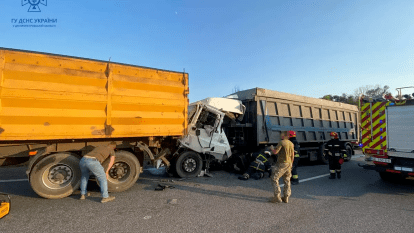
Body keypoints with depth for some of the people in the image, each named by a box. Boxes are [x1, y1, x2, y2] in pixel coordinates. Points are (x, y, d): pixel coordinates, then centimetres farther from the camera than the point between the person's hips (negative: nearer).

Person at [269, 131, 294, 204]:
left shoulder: (281, 142, -16)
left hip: (281, 163, -8)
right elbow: (292, 156, 13)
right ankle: (286, 197, 22)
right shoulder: (291, 143, 8)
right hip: (288, 163, 8)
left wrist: (271, 148, 2)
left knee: (274, 179, 0)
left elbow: (275, 152, -19)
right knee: (287, 181, 15)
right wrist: (290, 164, 23)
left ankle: (277, 196, -2)